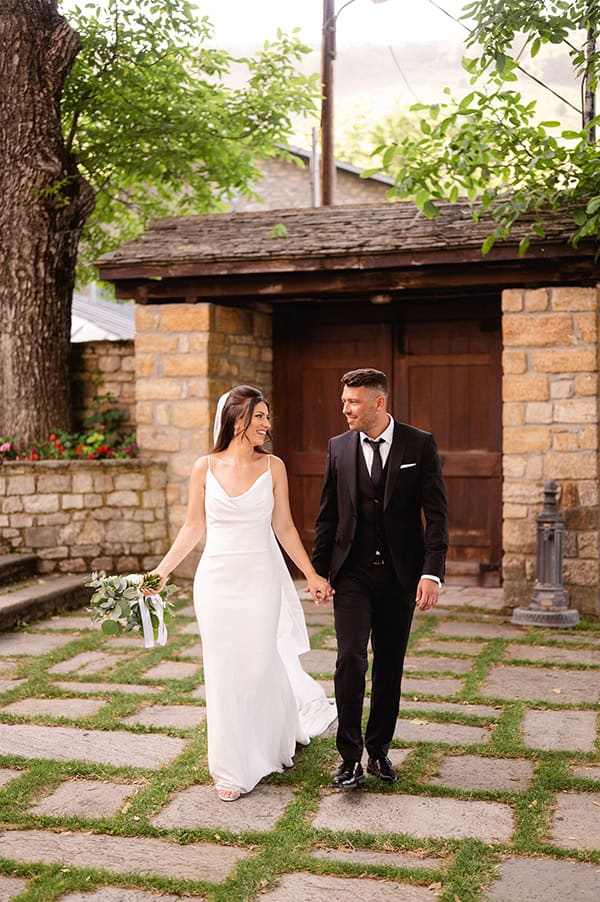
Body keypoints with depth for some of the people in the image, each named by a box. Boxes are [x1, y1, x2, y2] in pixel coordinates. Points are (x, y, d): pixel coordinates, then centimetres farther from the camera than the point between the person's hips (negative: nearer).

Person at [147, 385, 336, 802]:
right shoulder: (205, 467, 0)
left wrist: (313, 575, 2)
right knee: (225, 672, 6)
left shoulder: (273, 466, -1)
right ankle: (234, 768, 19)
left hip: (260, 579, 0)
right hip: (217, 579, 1)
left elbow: (284, 527, 3)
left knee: (262, 665, 7)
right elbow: (194, 526, 6)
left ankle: (277, 744, 36)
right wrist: (162, 570, 3)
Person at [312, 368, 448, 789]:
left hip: (400, 574, -1)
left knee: (390, 665, 9)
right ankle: (350, 757, 0)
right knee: (350, 658, -10)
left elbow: (437, 513, -6)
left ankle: (379, 750, 24)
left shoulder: (420, 444, -4)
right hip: (352, 573, 1)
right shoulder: (339, 447, 3)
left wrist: (433, 572, -15)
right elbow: (327, 515, 9)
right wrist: (319, 571, 7)